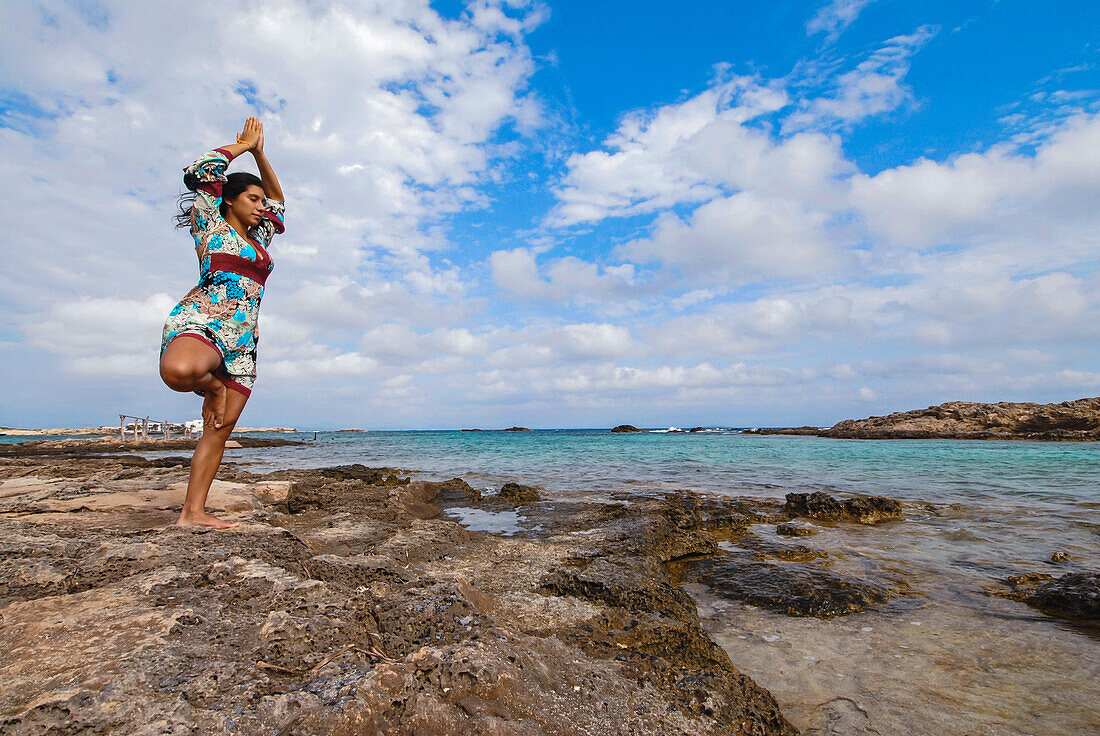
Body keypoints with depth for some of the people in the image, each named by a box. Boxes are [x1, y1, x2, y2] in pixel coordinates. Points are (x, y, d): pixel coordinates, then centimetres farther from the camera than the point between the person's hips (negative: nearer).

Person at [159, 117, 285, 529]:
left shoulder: (258, 236, 25)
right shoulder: (210, 225, 9)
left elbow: (278, 200, 37)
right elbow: (199, 172, -2)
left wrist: (260, 153, 28)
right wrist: (243, 145, 11)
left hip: (242, 341, 6)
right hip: (202, 321, -6)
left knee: (220, 429, 1)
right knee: (180, 370, -42)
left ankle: (193, 512, 7)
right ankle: (211, 387, -7)